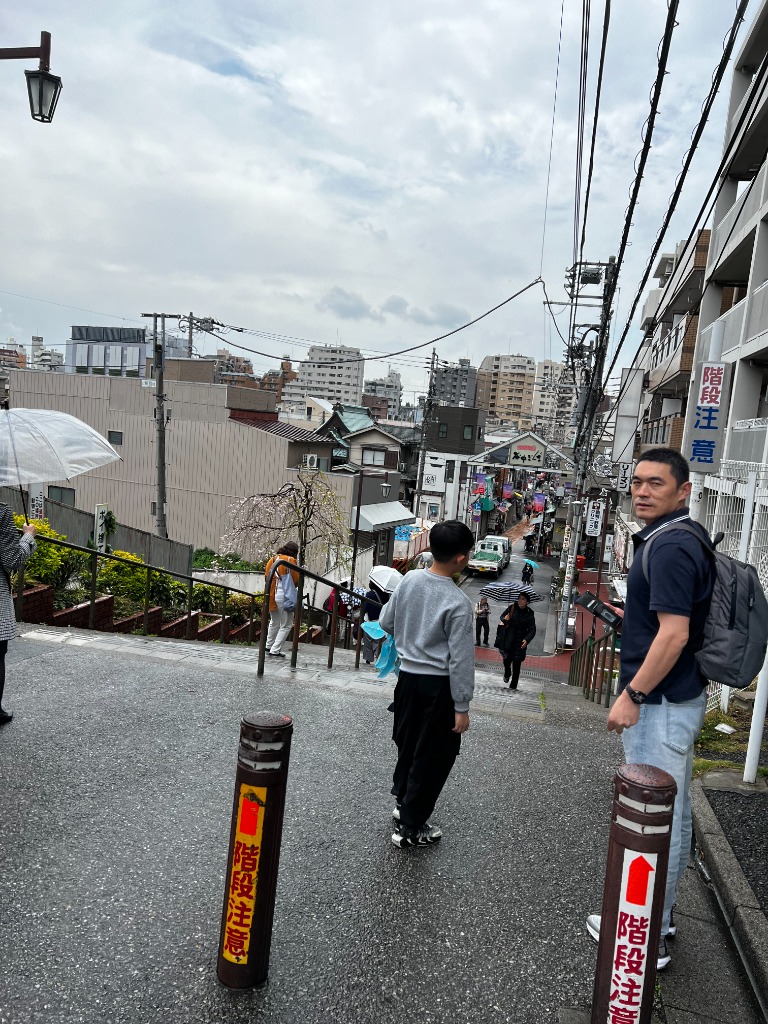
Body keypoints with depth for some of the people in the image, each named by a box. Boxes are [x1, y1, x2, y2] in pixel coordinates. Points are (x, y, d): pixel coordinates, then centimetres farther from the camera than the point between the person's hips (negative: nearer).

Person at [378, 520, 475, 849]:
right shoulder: (458, 602, -22)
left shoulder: (409, 580, -5)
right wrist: (462, 706, -11)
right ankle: (410, 828, 18)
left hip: (408, 676, 6)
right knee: (433, 757, 9)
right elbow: (460, 659, -19)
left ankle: (402, 801, 42)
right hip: (438, 685, -6)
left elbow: (385, 622, 7)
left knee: (408, 743, 24)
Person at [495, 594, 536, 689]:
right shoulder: (512, 608, -2)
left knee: (517, 664, 2)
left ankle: (513, 686, 14)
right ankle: (507, 674, 33)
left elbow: (532, 630, -1)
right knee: (507, 659, -2)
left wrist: (527, 640, -17)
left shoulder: (529, 614, -3)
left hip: (520, 642, 0)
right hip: (508, 640, 0)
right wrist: (504, 619, -13)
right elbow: (502, 617, 12)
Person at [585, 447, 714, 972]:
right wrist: (635, 615, 22)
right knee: (674, 811, 20)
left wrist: (632, 696, -21)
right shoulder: (688, 538, 11)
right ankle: (662, 914, 36)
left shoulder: (670, 545, -21)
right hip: (682, 697, 11)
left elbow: (673, 634, -26)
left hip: (660, 701, -11)